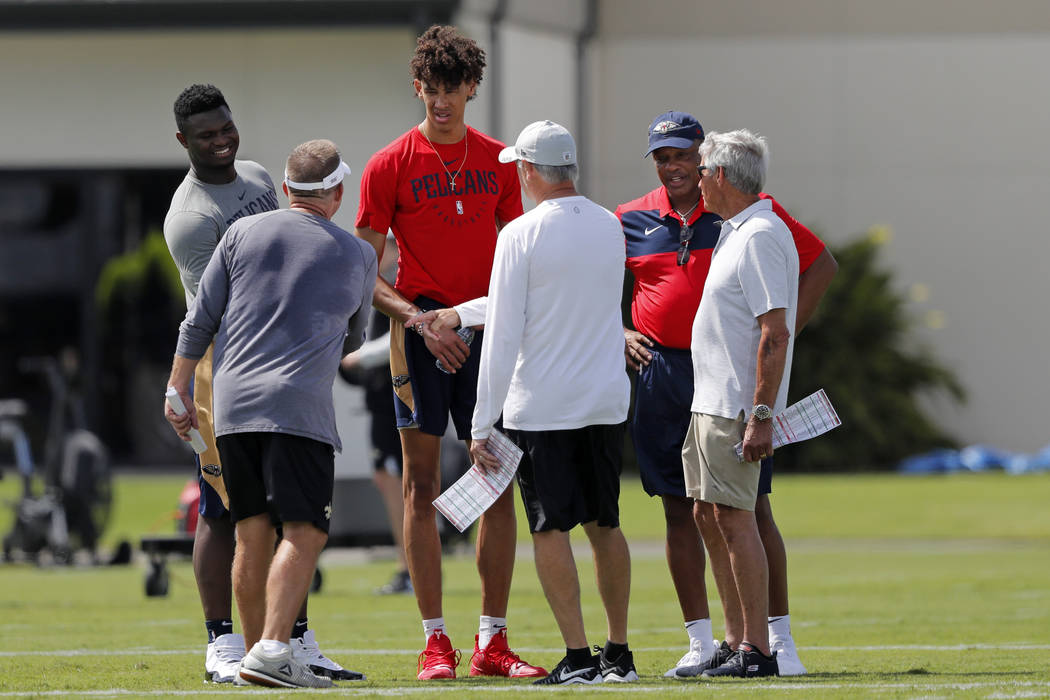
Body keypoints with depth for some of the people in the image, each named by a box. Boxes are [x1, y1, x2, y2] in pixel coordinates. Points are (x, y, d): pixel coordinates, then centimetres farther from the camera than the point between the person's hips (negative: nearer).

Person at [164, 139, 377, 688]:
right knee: (303, 533, -9)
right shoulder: (357, 257, 10)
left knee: (252, 534, 10)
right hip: (300, 406, -4)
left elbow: (198, 323, 11)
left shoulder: (243, 234, 13)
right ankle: (272, 650, -24)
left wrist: (177, 391, 18)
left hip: (231, 403, 4)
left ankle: (257, 653, 14)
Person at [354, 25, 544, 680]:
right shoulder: (390, 165, -1)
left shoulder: (499, 161, 9)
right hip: (422, 328, -3)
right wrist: (418, 319, -14)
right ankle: (435, 641, 3)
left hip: (486, 331, 3)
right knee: (423, 484, -1)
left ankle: (493, 640, 7)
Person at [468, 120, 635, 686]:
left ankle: (578, 655, -7)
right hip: (607, 402, 6)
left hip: (541, 406, -6)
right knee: (604, 524, 13)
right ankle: (618, 654, 14)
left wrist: (482, 425, -7)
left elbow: (503, 335, -13)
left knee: (550, 529, -2)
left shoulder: (522, 235, -11)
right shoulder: (610, 227, 8)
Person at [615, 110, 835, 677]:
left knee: (751, 508, -5)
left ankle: (777, 636, 0)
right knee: (680, 509, 3)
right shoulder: (632, 220, 9)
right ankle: (701, 641, 8)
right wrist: (618, 334, 6)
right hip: (661, 373, 3)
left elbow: (820, 264, 7)